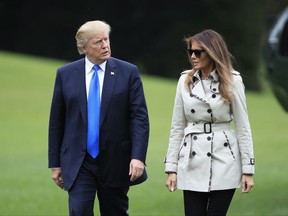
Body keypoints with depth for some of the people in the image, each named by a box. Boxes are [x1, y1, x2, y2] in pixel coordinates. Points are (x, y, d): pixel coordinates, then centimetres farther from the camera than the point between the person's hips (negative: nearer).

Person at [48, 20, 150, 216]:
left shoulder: (128, 72, -1)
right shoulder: (65, 74, 3)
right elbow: (56, 121, 7)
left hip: (115, 163, 0)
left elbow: (140, 117, -5)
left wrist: (138, 157, -16)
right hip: (79, 163, 0)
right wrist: (55, 163, 6)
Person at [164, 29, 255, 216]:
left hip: (223, 161, -3)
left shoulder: (232, 81, -2)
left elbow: (243, 127, -1)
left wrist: (248, 169, -4)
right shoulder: (185, 81, 6)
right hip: (193, 162, 3)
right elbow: (177, 127, 9)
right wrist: (171, 167, 5)